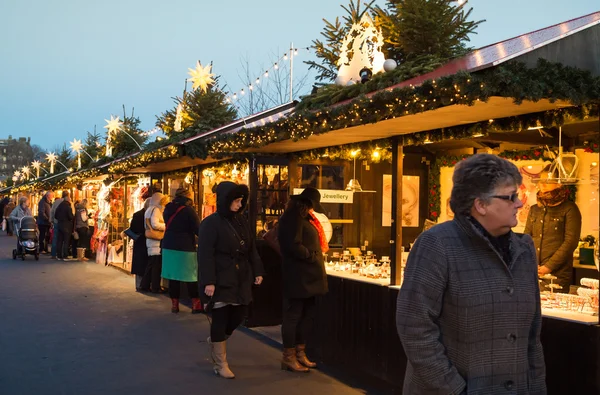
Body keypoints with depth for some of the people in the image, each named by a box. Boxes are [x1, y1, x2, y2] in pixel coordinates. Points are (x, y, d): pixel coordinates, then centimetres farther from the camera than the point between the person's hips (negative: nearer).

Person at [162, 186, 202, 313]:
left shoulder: (168, 209, 7)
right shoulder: (189, 210, -12)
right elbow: (198, 230, -12)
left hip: (169, 246, 5)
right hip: (185, 248, -5)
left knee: (173, 276, 8)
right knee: (191, 278, 3)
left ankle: (174, 304, 12)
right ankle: (196, 305, 5)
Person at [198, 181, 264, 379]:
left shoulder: (242, 221, 9)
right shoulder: (211, 223, -11)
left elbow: (251, 249, 14)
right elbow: (205, 255, -16)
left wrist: (257, 271, 8)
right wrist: (208, 281, -21)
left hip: (240, 279, 7)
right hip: (220, 280, -7)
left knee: (238, 316, 10)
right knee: (220, 319, 1)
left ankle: (215, 340, 39)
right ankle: (220, 365, 14)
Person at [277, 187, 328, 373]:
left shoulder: (303, 218, 20)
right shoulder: (293, 217, -13)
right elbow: (293, 246, -22)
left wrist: (316, 255, 8)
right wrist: (313, 256, -13)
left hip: (308, 277, 10)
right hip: (297, 278, -10)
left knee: (306, 316, 13)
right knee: (293, 316, -2)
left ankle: (300, 354, 22)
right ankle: (288, 358, 6)